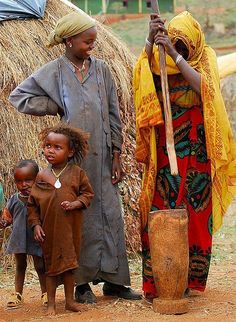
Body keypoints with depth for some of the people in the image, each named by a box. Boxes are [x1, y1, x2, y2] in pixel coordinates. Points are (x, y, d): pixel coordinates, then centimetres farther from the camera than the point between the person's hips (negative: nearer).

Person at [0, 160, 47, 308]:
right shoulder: (14, 200, 0)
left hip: (35, 239, -4)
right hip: (19, 239, 4)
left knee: (40, 266, 4)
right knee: (20, 266, 16)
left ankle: (45, 293, 19)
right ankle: (18, 294, 24)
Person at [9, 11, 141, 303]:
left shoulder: (100, 69, 7)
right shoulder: (54, 72, -3)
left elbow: (112, 113, 9)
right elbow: (17, 96, -2)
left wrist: (116, 155, 5)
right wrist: (55, 107, -7)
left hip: (101, 156, 3)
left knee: (111, 215, 4)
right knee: (79, 218, 2)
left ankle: (113, 280, 13)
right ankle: (82, 283, 10)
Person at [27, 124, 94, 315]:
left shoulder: (76, 173, -4)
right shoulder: (42, 176, -2)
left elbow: (87, 193, 2)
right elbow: (32, 204, 2)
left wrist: (75, 203, -16)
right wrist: (35, 224, -5)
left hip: (71, 227, 0)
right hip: (49, 229, 0)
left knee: (69, 263, 11)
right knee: (51, 264, 8)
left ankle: (69, 299, 23)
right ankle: (51, 303, 16)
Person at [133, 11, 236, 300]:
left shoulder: (204, 62, 0)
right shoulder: (160, 63, 4)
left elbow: (203, 87, -21)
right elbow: (141, 76, -17)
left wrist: (175, 54, -27)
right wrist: (151, 41, -30)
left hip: (195, 154, -1)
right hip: (162, 154, 1)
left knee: (193, 215, 2)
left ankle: (189, 278, 13)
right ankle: (155, 282, 3)